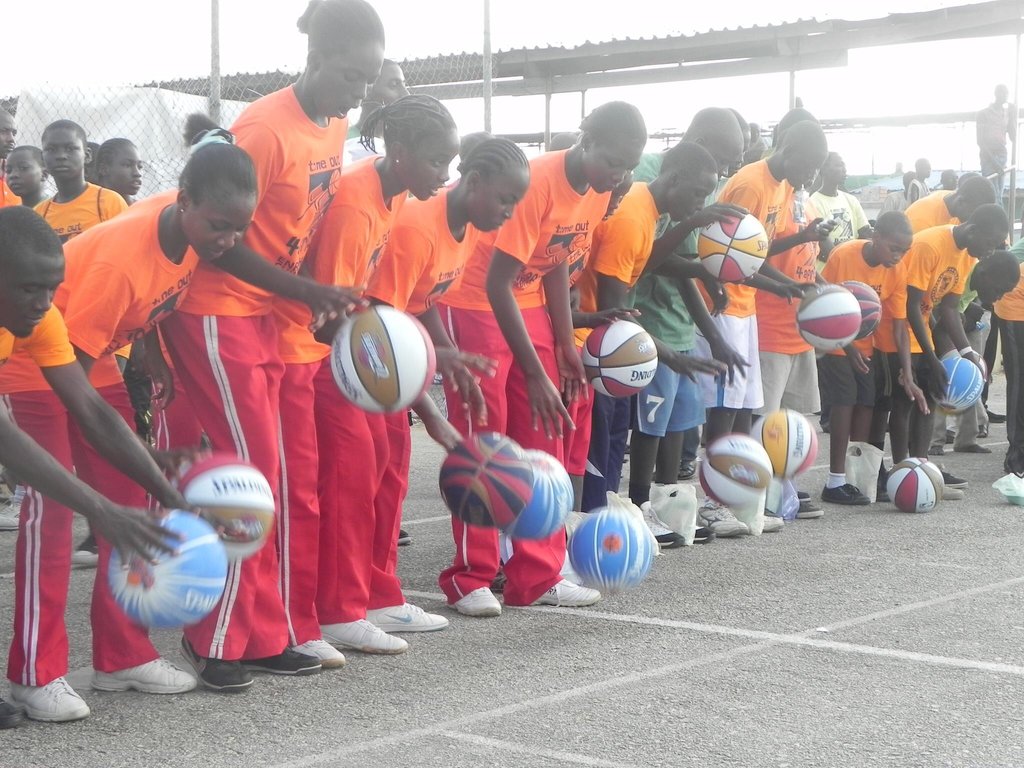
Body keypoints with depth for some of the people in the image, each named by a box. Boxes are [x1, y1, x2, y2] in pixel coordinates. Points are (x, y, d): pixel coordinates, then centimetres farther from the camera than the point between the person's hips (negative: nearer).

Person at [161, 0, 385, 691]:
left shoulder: (336, 128, 6)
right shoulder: (265, 129, -19)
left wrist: (321, 300, 5)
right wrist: (308, 293, -20)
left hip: (277, 318, 8)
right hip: (218, 315, -8)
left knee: (297, 478, 7)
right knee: (254, 473, -8)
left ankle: (273, 634, 15)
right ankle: (218, 641, 3)